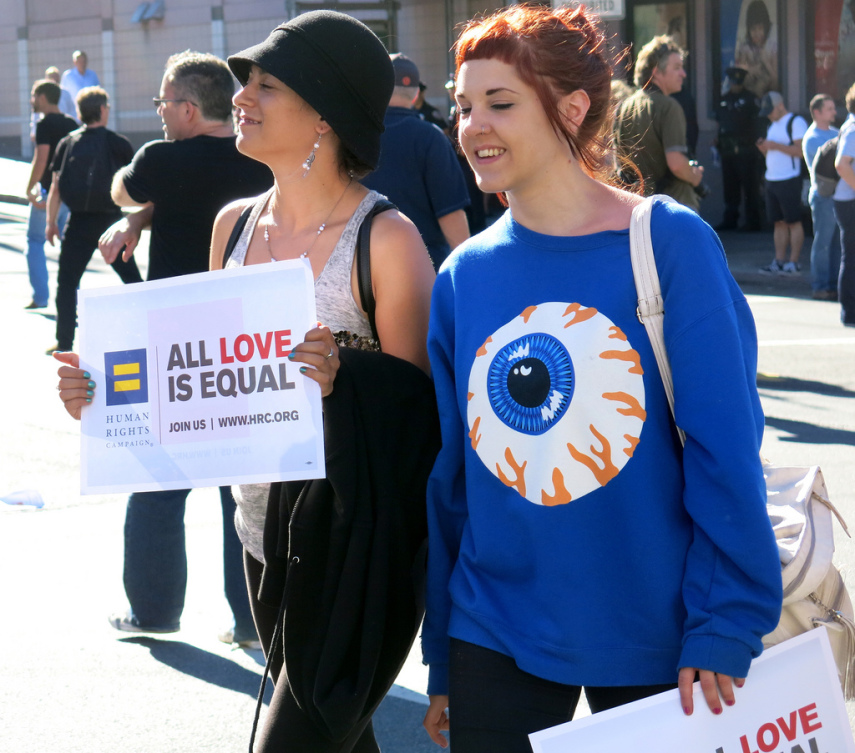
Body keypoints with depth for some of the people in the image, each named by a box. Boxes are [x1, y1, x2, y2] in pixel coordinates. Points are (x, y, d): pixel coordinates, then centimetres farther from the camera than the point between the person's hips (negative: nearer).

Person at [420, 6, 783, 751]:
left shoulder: (672, 244, -9)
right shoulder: (464, 276, 2)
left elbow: (725, 456, -10)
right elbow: (448, 478, 7)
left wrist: (724, 633, -14)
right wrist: (442, 661, 9)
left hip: (654, 635, -3)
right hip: (496, 644, 3)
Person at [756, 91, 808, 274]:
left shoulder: (796, 122, -7)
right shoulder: (773, 125, 20)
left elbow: (801, 150, -18)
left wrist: (776, 146, -20)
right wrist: (763, 147, 4)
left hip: (789, 180, -8)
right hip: (771, 181, 8)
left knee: (793, 222, -5)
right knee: (778, 222, 7)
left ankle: (794, 263, -4)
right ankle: (779, 261, 8)